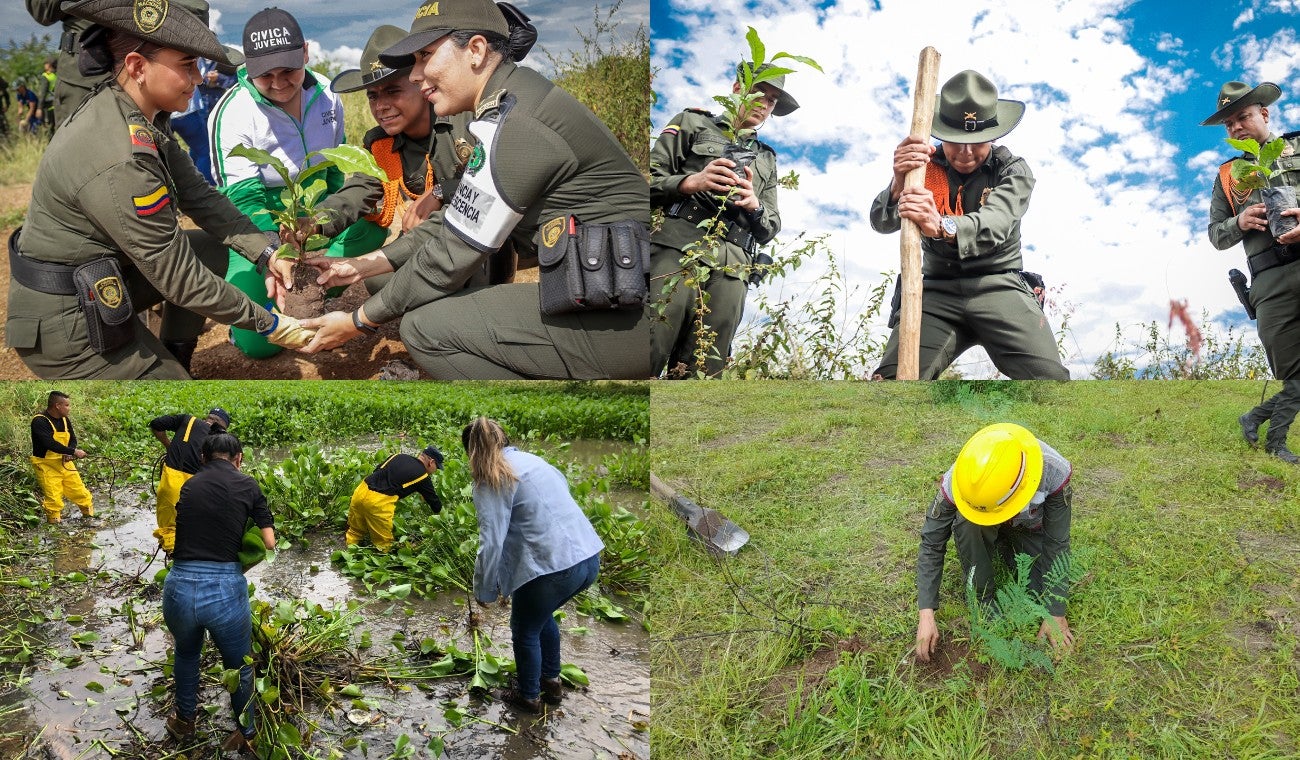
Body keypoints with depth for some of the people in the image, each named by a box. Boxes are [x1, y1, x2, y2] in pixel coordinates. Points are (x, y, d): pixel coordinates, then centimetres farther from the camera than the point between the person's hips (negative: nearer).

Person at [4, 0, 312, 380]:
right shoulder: (121, 162, -30)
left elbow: (197, 194, 3)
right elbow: (178, 278, -24)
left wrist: (267, 253, -6)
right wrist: (267, 323, -15)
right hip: (65, 322, -9)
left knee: (213, 249, 12)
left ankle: (169, 363, 18)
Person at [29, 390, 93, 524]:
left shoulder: (65, 420, 4)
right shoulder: (39, 421, -20)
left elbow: (73, 439, 9)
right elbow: (50, 444, -30)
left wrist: (69, 454, -12)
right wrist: (73, 452, -30)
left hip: (65, 463, 6)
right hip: (47, 466, -6)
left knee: (79, 491, 9)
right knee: (53, 498, -4)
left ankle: (90, 513, 25)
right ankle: (55, 523, 13)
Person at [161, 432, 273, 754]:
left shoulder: (188, 486, 14)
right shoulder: (247, 485, 5)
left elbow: (187, 533, 15)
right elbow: (269, 544, 3)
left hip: (180, 588, 3)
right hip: (225, 590, -3)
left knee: (187, 653, 34)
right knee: (240, 667, 23)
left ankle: (184, 720, 53)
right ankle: (246, 734, 40)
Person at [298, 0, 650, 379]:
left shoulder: (512, 122, -16)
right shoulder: (512, 104, 15)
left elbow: (452, 255, -12)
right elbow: (457, 220, 20)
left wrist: (359, 321, 0)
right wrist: (361, 265, 16)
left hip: (618, 317, -10)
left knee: (426, 326, -7)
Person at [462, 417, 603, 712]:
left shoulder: (490, 481, -5)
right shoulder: (531, 459, 17)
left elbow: (491, 544, -11)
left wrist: (484, 591, 4)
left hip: (555, 566, -7)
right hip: (588, 557, 7)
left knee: (525, 631, 21)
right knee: (543, 616, 33)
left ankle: (529, 696, 37)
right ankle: (551, 682, 46)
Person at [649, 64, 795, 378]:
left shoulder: (767, 160, 30)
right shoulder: (693, 123, 20)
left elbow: (769, 231, 23)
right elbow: (651, 178, 9)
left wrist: (755, 205, 1)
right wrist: (691, 182, -10)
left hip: (731, 270, 4)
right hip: (676, 249, -4)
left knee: (702, 371, -10)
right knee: (648, 356, -20)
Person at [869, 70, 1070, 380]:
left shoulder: (1014, 170, 4)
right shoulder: (924, 168, 7)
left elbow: (994, 224, -18)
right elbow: (882, 222, -8)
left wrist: (942, 226, -41)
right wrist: (898, 185, -33)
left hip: (1000, 287, 0)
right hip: (937, 291, 1)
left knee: (1049, 378, -22)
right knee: (893, 378, -23)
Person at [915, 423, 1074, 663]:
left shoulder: (1054, 473, -38)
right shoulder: (955, 481, -37)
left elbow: (1057, 546, -26)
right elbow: (931, 545, -28)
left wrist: (1056, 614, -22)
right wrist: (926, 614, -34)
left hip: (1028, 530, 1)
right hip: (981, 534, -1)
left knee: (1042, 594, -19)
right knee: (966, 521, -35)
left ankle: (1006, 551, 12)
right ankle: (982, 598, -12)